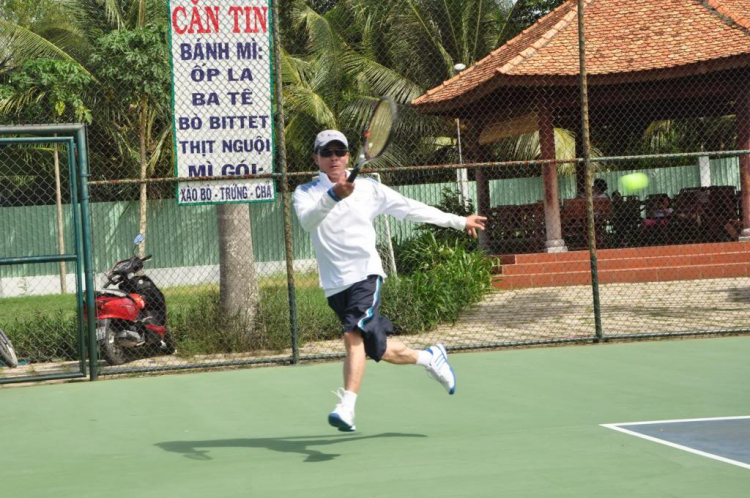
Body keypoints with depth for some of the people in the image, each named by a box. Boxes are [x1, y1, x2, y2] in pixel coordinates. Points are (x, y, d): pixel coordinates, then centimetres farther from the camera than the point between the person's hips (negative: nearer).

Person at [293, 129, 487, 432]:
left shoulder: (368, 189, 9)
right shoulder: (306, 193, 5)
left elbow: (411, 209, 18)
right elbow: (307, 220, -18)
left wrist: (459, 222, 22)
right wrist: (332, 196, -36)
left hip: (366, 274, -2)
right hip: (335, 284, 2)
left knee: (354, 335, -26)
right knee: (377, 349, 7)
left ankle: (347, 407, -34)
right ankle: (429, 358, 33)